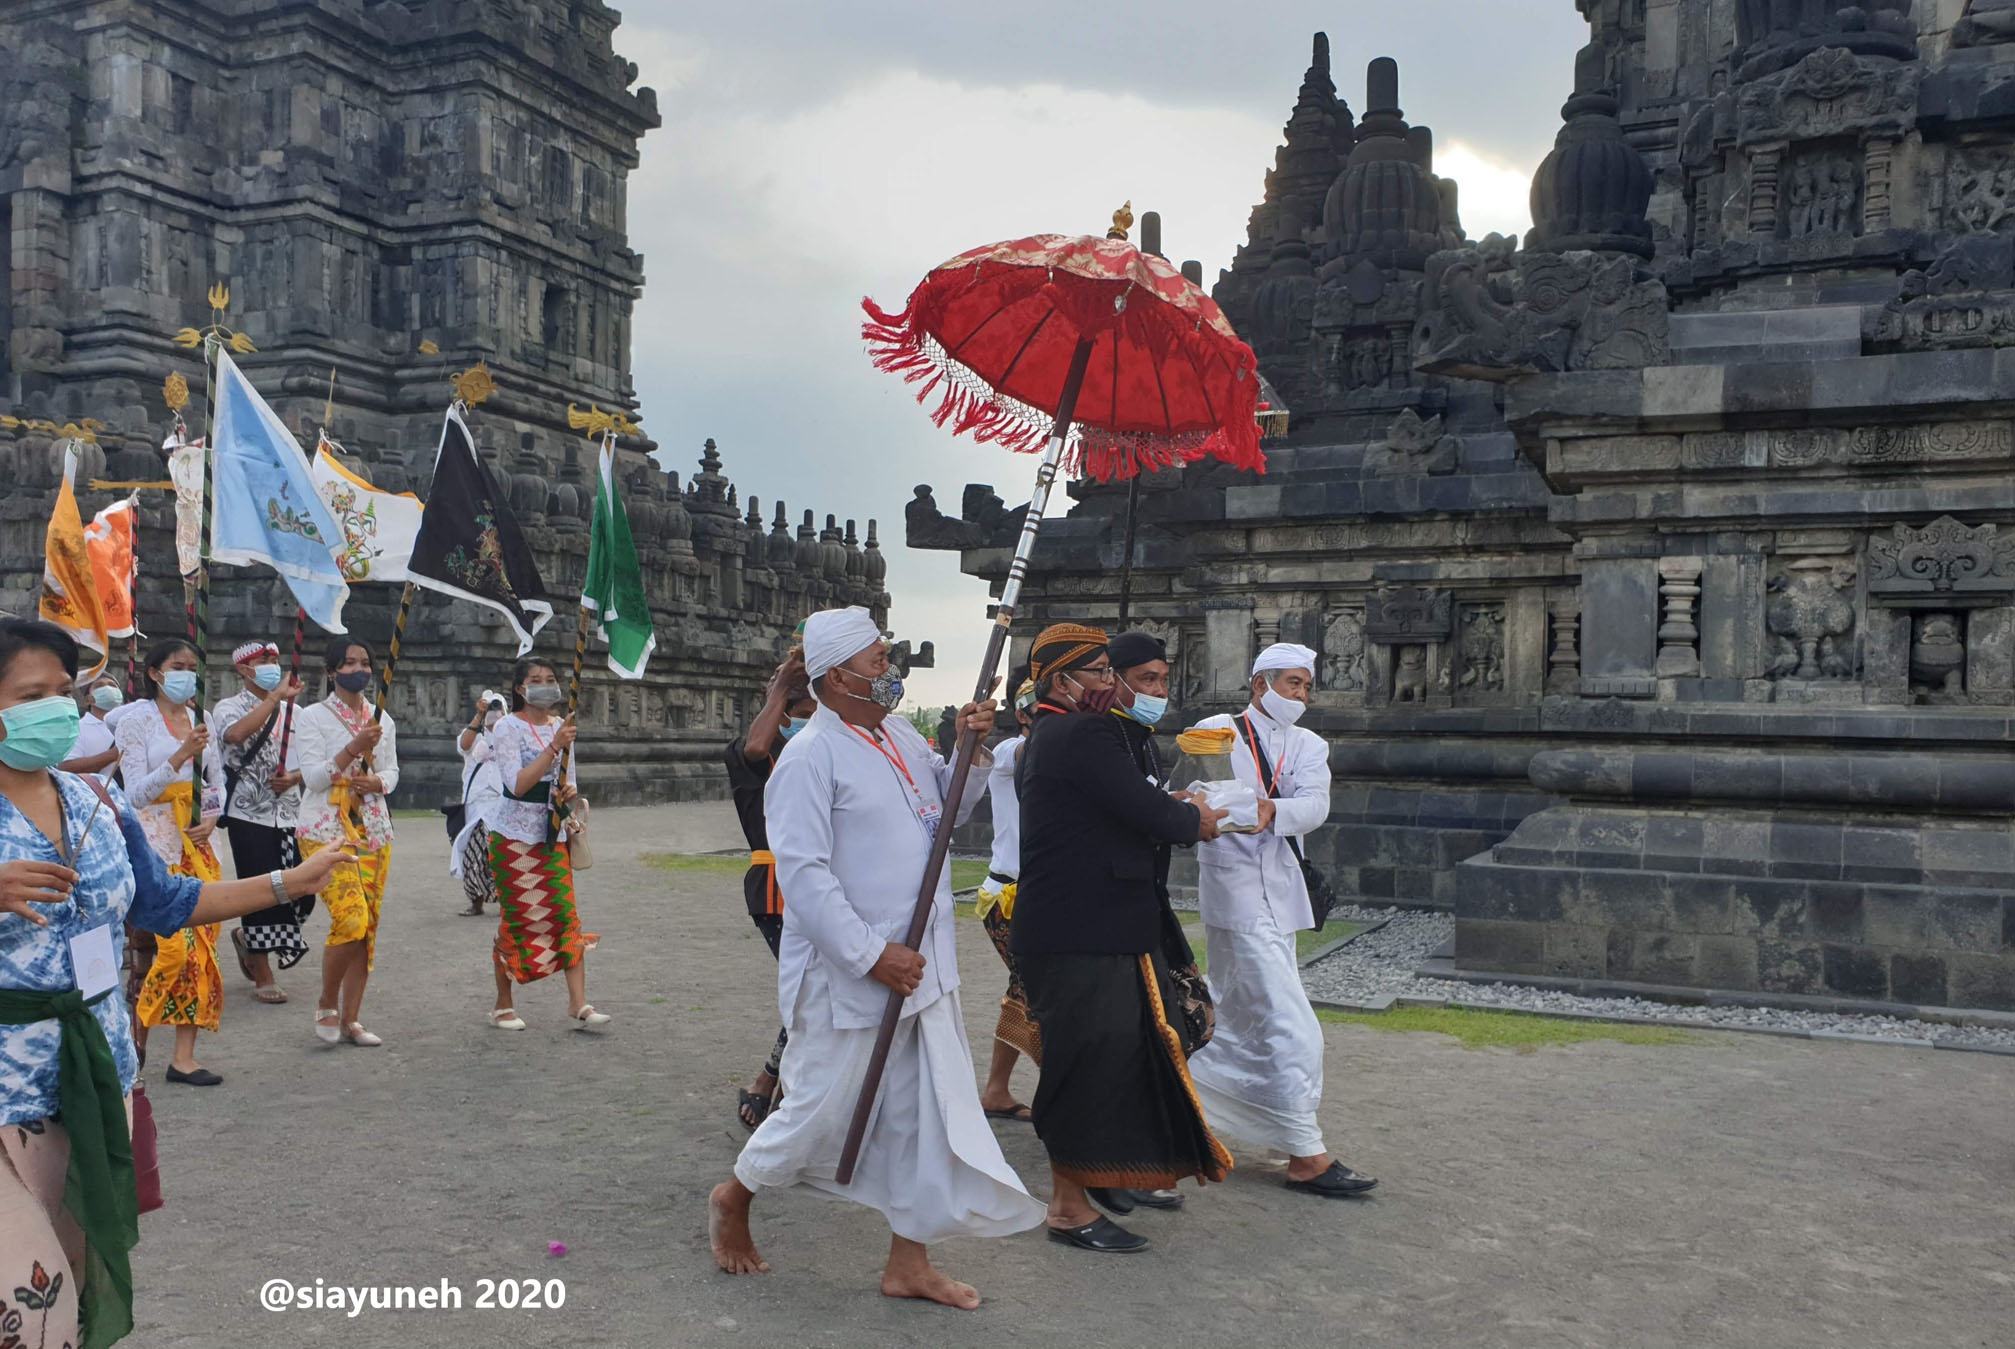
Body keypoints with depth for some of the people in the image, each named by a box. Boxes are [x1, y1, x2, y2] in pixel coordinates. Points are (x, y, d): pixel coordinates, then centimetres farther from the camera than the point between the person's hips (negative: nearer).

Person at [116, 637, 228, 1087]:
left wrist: (211, 819, -1)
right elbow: (136, 793, -9)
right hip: (156, 841, -5)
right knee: (175, 944, -14)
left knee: (201, 944, 1)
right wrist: (180, 756, -22)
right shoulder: (136, 720, -3)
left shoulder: (200, 719, 13)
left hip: (198, 842, 6)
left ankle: (184, 1055, 5)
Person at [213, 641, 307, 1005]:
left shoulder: (292, 710, 14)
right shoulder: (229, 707, 0)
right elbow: (236, 733, -25)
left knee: (302, 890, 3)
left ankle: (248, 937, 31)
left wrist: (293, 778, -5)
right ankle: (263, 977, 9)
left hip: (289, 813, 5)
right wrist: (275, 698, -20)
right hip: (250, 813, -5)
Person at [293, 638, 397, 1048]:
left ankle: (351, 1020, 13)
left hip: (374, 830, 5)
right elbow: (312, 776, -9)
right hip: (326, 830, -5)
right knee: (350, 919, -18)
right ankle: (327, 1006, 5)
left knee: (368, 926, 3)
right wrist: (353, 749, -21)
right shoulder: (312, 717, -2)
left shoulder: (383, 721, 13)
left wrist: (378, 782, -6)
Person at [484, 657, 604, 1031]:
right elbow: (518, 784, -19)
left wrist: (567, 793, -8)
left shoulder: (561, 726, 10)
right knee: (514, 920, 1)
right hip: (514, 837, -5)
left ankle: (579, 1005, -4)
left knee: (567, 917, -3)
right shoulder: (507, 728, -7)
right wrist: (554, 747, -25)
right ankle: (503, 1006, 16)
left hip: (553, 837, 5)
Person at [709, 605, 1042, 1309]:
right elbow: (802, 872, -22)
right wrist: (872, 955, -23)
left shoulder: (902, 737, 9)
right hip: (849, 979, -7)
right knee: (821, 1111, 6)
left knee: (927, 1115, 10)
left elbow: (950, 807, 21)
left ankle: (909, 1262, 23)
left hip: (923, 971, 8)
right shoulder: (810, 757, -16)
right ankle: (732, 1197, 34)